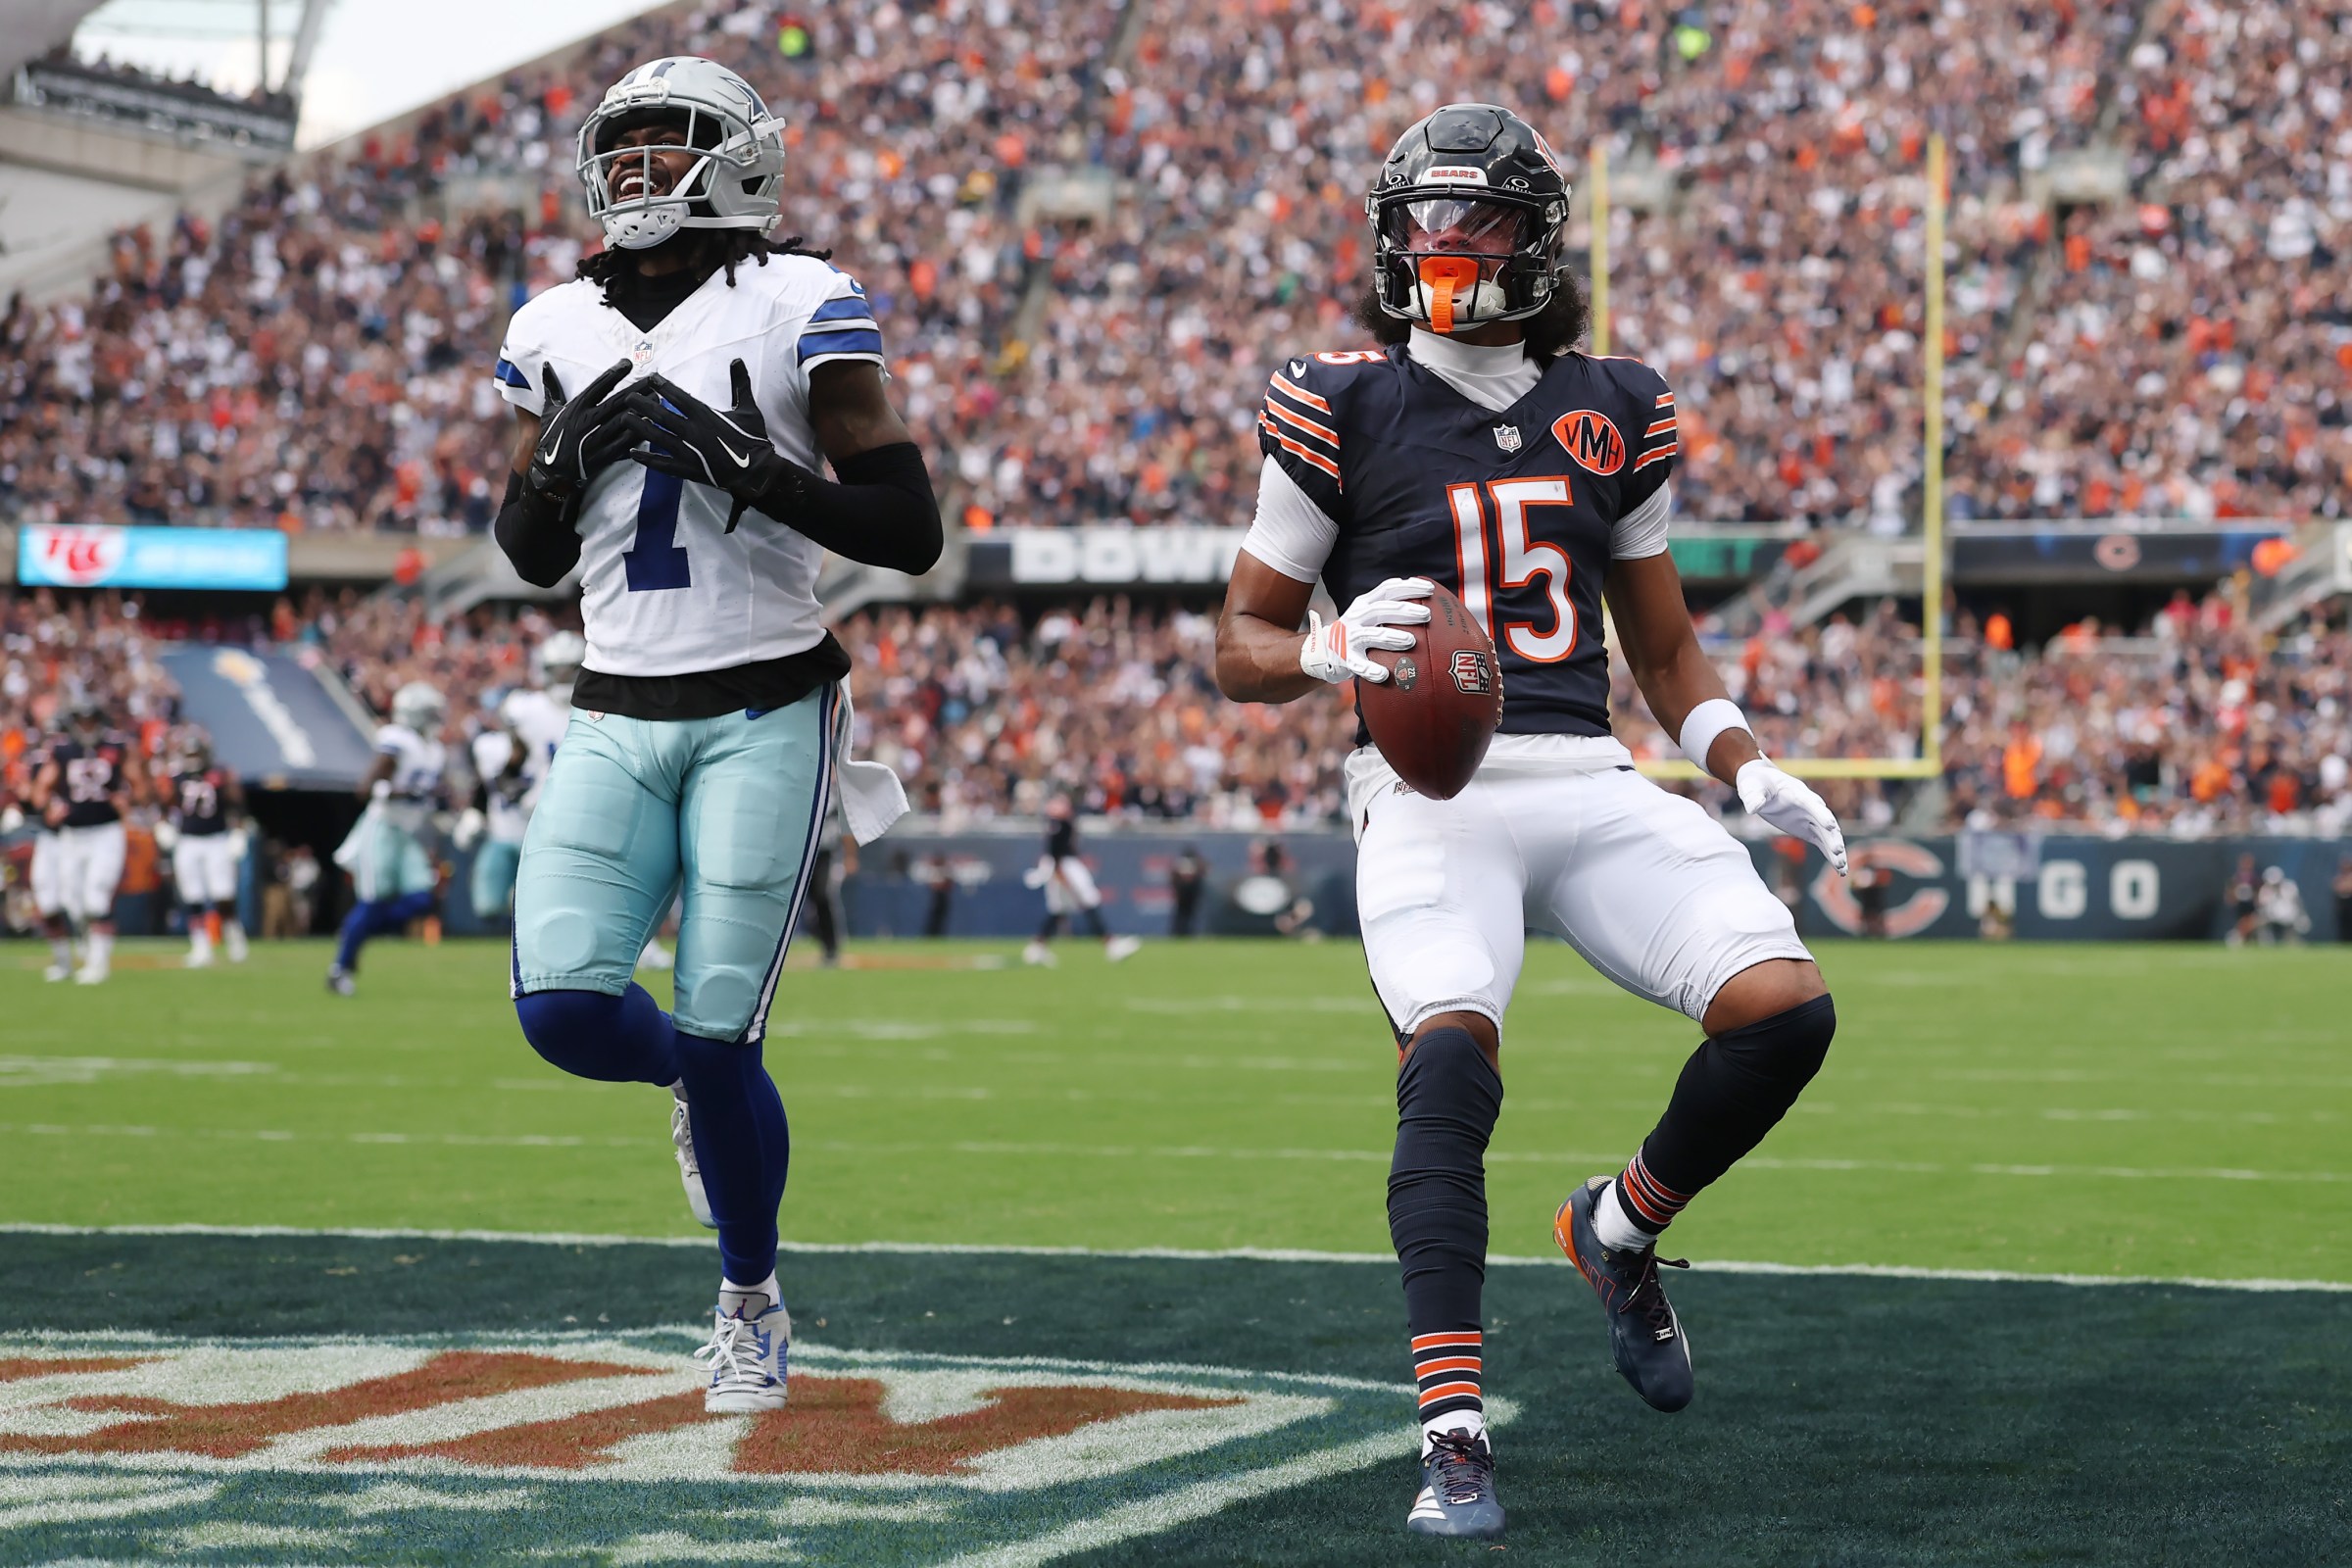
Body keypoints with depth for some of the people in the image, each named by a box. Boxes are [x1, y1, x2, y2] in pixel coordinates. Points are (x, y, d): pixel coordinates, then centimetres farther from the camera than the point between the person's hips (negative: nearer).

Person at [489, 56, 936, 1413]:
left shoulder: (802, 310, -5)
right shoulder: (558, 329, 10)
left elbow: (912, 532, -9)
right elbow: (531, 555, 19)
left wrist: (751, 470, -19)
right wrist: (564, 464, -2)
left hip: (763, 716, -4)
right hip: (615, 723, 4)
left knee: (717, 1039, -6)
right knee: (565, 1004, -12)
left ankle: (755, 1303, 19)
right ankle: (696, 1085, 25)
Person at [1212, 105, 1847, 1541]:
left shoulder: (1615, 412, 14)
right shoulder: (1344, 408, 3)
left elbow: (1664, 642, 23)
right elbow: (1241, 650, 7)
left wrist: (1746, 765, 6)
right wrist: (1332, 648, -15)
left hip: (1591, 780, 4)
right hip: (1429, 789, -4)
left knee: (1787, 1011, -13)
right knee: (1452, 1055, -29)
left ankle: (1620, 1230, 16)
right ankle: (1456, 1436, -28)